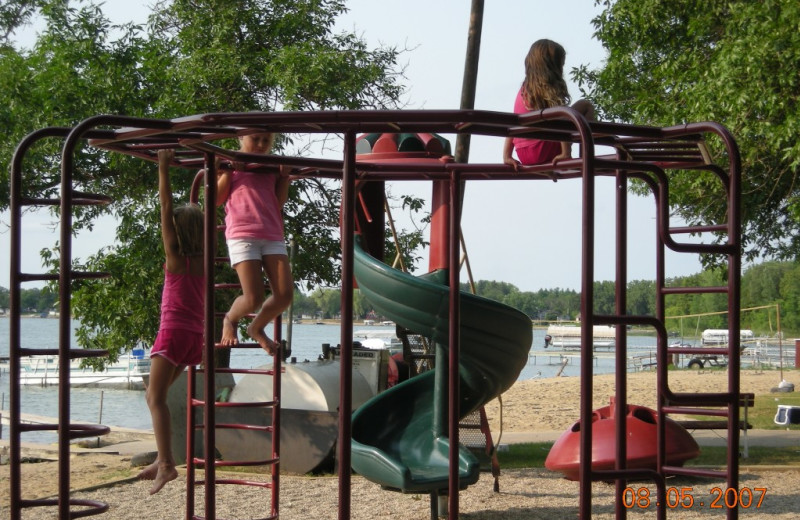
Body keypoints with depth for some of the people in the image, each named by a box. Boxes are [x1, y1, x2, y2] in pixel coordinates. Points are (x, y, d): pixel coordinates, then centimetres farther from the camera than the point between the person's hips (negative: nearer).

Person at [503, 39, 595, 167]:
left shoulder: (523, 89, 15)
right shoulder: (551, 87, -5)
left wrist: (507, 157, 13)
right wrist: (566, 153, -22)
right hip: (544, 152, -7)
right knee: (586, 106, 1)